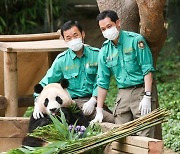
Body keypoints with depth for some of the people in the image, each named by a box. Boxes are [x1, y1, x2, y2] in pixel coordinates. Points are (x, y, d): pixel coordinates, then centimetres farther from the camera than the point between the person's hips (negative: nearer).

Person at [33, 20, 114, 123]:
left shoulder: (96, 54, 6)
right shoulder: (61, 60, 5)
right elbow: (45, 83, 6)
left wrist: (93, 100, -12)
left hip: (93, 99, 3)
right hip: (73, 102, -3)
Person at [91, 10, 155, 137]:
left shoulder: (135, 40, -6)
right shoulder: (105, 50, 8)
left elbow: (148, 69, -9)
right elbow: (103, 82, 13)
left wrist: (147, 97, -18)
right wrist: (99, 111, 10)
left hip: (141, 90, -5)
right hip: (123, 94, 5)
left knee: (145, 135, -11)